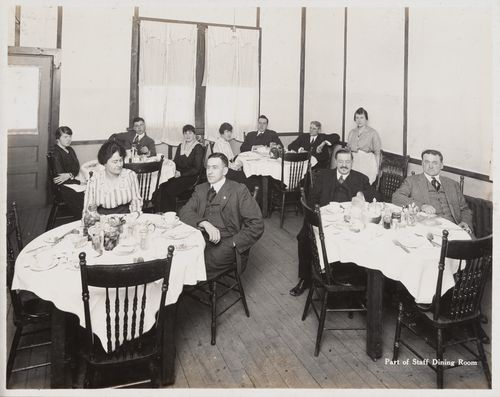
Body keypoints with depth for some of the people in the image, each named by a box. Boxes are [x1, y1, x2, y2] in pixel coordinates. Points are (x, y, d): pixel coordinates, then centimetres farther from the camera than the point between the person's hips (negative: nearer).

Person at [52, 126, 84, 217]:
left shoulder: (70, 150, 18)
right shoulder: (56, 153, -5)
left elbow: (77, 168, 8)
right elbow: (60, 175, -11)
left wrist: (70, 175, -16)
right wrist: (81, 181, -16)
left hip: (73, 181, 7)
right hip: (64, 188, -7)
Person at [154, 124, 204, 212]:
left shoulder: (198, 148, -1)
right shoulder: (180, 146, 19)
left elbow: (196, 169, -8)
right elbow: (175, 162, 19)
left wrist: (181, 173, -18)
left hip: (190, 177, -6)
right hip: (176, 175, 6)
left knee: (168, 190, -29)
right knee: (160, 187, -23)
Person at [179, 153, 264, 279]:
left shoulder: (239, 190, 2)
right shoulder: (200, 189, 17)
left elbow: (256, 225, -3)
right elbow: (184, 212, 1)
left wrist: (232, 243, -12)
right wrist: (205, 224, -18)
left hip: (226, 246, -4)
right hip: (201, 241, 5)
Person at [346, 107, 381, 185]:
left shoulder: (373, 133, 1)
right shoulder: (352, 132, 13)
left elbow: (377, 153, 1)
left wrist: (377, 168, -3)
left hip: (367, 163, -3)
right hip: (353, 162, 3)